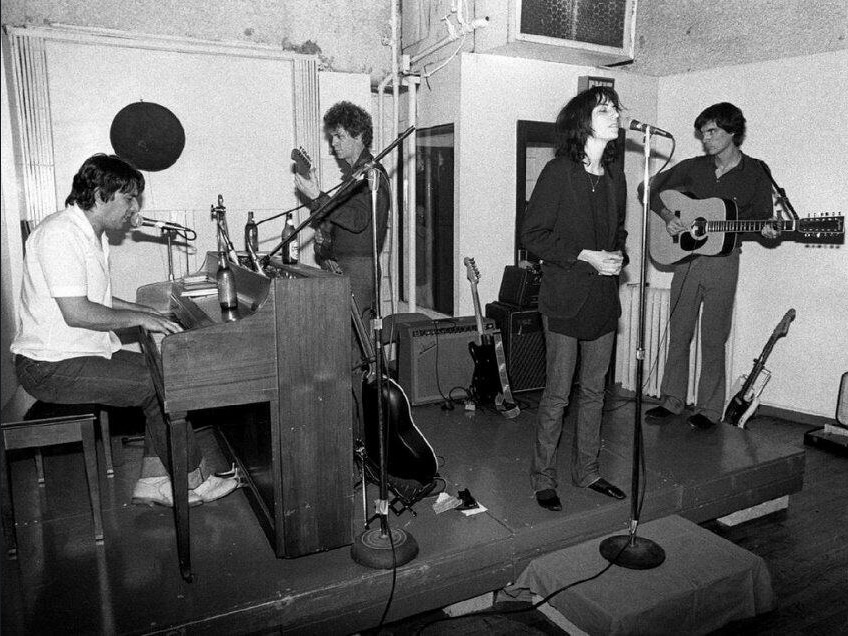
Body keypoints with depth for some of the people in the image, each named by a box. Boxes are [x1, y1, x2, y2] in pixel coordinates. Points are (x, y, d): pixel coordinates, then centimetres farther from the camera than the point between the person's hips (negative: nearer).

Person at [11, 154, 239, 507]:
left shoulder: (92, 234, 13)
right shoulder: (60, 233, -20)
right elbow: (76, 313, -27)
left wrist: (144, 311, 12)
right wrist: (138, 318, -16)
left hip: (86, 351, 10)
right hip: (52, 367, -10)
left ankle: (153, 481, 4)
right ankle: (192, 482, 0)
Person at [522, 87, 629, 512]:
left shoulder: (615, 174, 11)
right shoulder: (558, 172, -9)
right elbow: (533, 235, -11)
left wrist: (619, 256, 1)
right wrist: (585, 256, -16)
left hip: (604, 299, 7)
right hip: (565, 301, -6)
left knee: (594, 392, 14)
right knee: (557, 395, 1)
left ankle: (587, 471, 29)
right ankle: (543, 477, 17)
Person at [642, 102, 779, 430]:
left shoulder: (754, 173, 1)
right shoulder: (694, 167, 7)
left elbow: (764, 217, 5)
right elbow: (649, 187, 7)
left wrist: (767, 230, -18)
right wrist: (667, 216, -8)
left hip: (722, 262, -3)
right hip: (685, 257, 3)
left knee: (713, 339, 2)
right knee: (678, 334, 7)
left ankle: (709, 409, 14)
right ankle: (672, 401, 19)